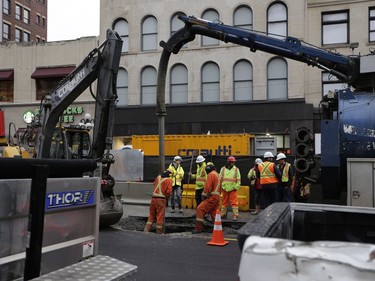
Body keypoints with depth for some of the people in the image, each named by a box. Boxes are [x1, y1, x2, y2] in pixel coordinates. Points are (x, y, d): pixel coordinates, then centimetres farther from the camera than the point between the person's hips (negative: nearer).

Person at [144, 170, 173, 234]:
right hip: (161, 199, -5)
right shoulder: (169, 180, -8)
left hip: (154, 197, 5)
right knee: (160, 216, 3)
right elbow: (169, 191, -14)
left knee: (151, 215, 15)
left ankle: (146, 229, 10)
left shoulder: (158, 177, 10)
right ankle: (159, 232, 9)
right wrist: (167, 197, 4)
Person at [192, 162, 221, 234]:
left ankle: (198, 228, -12)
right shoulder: (217, 174, 20)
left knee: (200, 210, -10)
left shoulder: (211, 174, -9)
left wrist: (204, 195, -7)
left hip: (211, 197, -9)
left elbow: (207, 187, -17)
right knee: (214, 212, 15)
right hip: (217, 197, 9)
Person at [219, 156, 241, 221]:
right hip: (224, 189, 2)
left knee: (234, 202, -7)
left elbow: (238, 180, 2)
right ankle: (223, 214, 22)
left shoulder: (236, 169, 1)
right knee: (224, 202, 12)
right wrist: (221, 187, 7)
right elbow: (220, 179, 10)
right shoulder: (223, 169, 6)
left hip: (233, 189, -2)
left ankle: (235, 215, -4)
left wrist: (236, 187, -5)